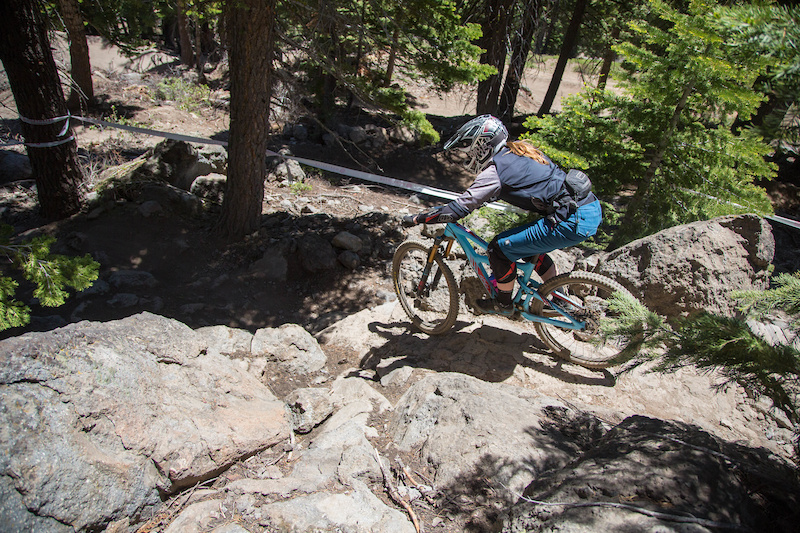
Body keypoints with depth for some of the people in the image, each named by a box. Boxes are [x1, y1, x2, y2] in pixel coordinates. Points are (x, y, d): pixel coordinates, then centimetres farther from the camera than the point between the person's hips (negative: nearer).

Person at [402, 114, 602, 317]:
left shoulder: (496, 169, -11)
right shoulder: (517, 152, 15)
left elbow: (460, 208, -13)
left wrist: (417, 219, -4)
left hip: (574, 222, -10)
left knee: (500, 248, -1)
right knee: (527, 245, 27)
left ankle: (503, 304, 18)